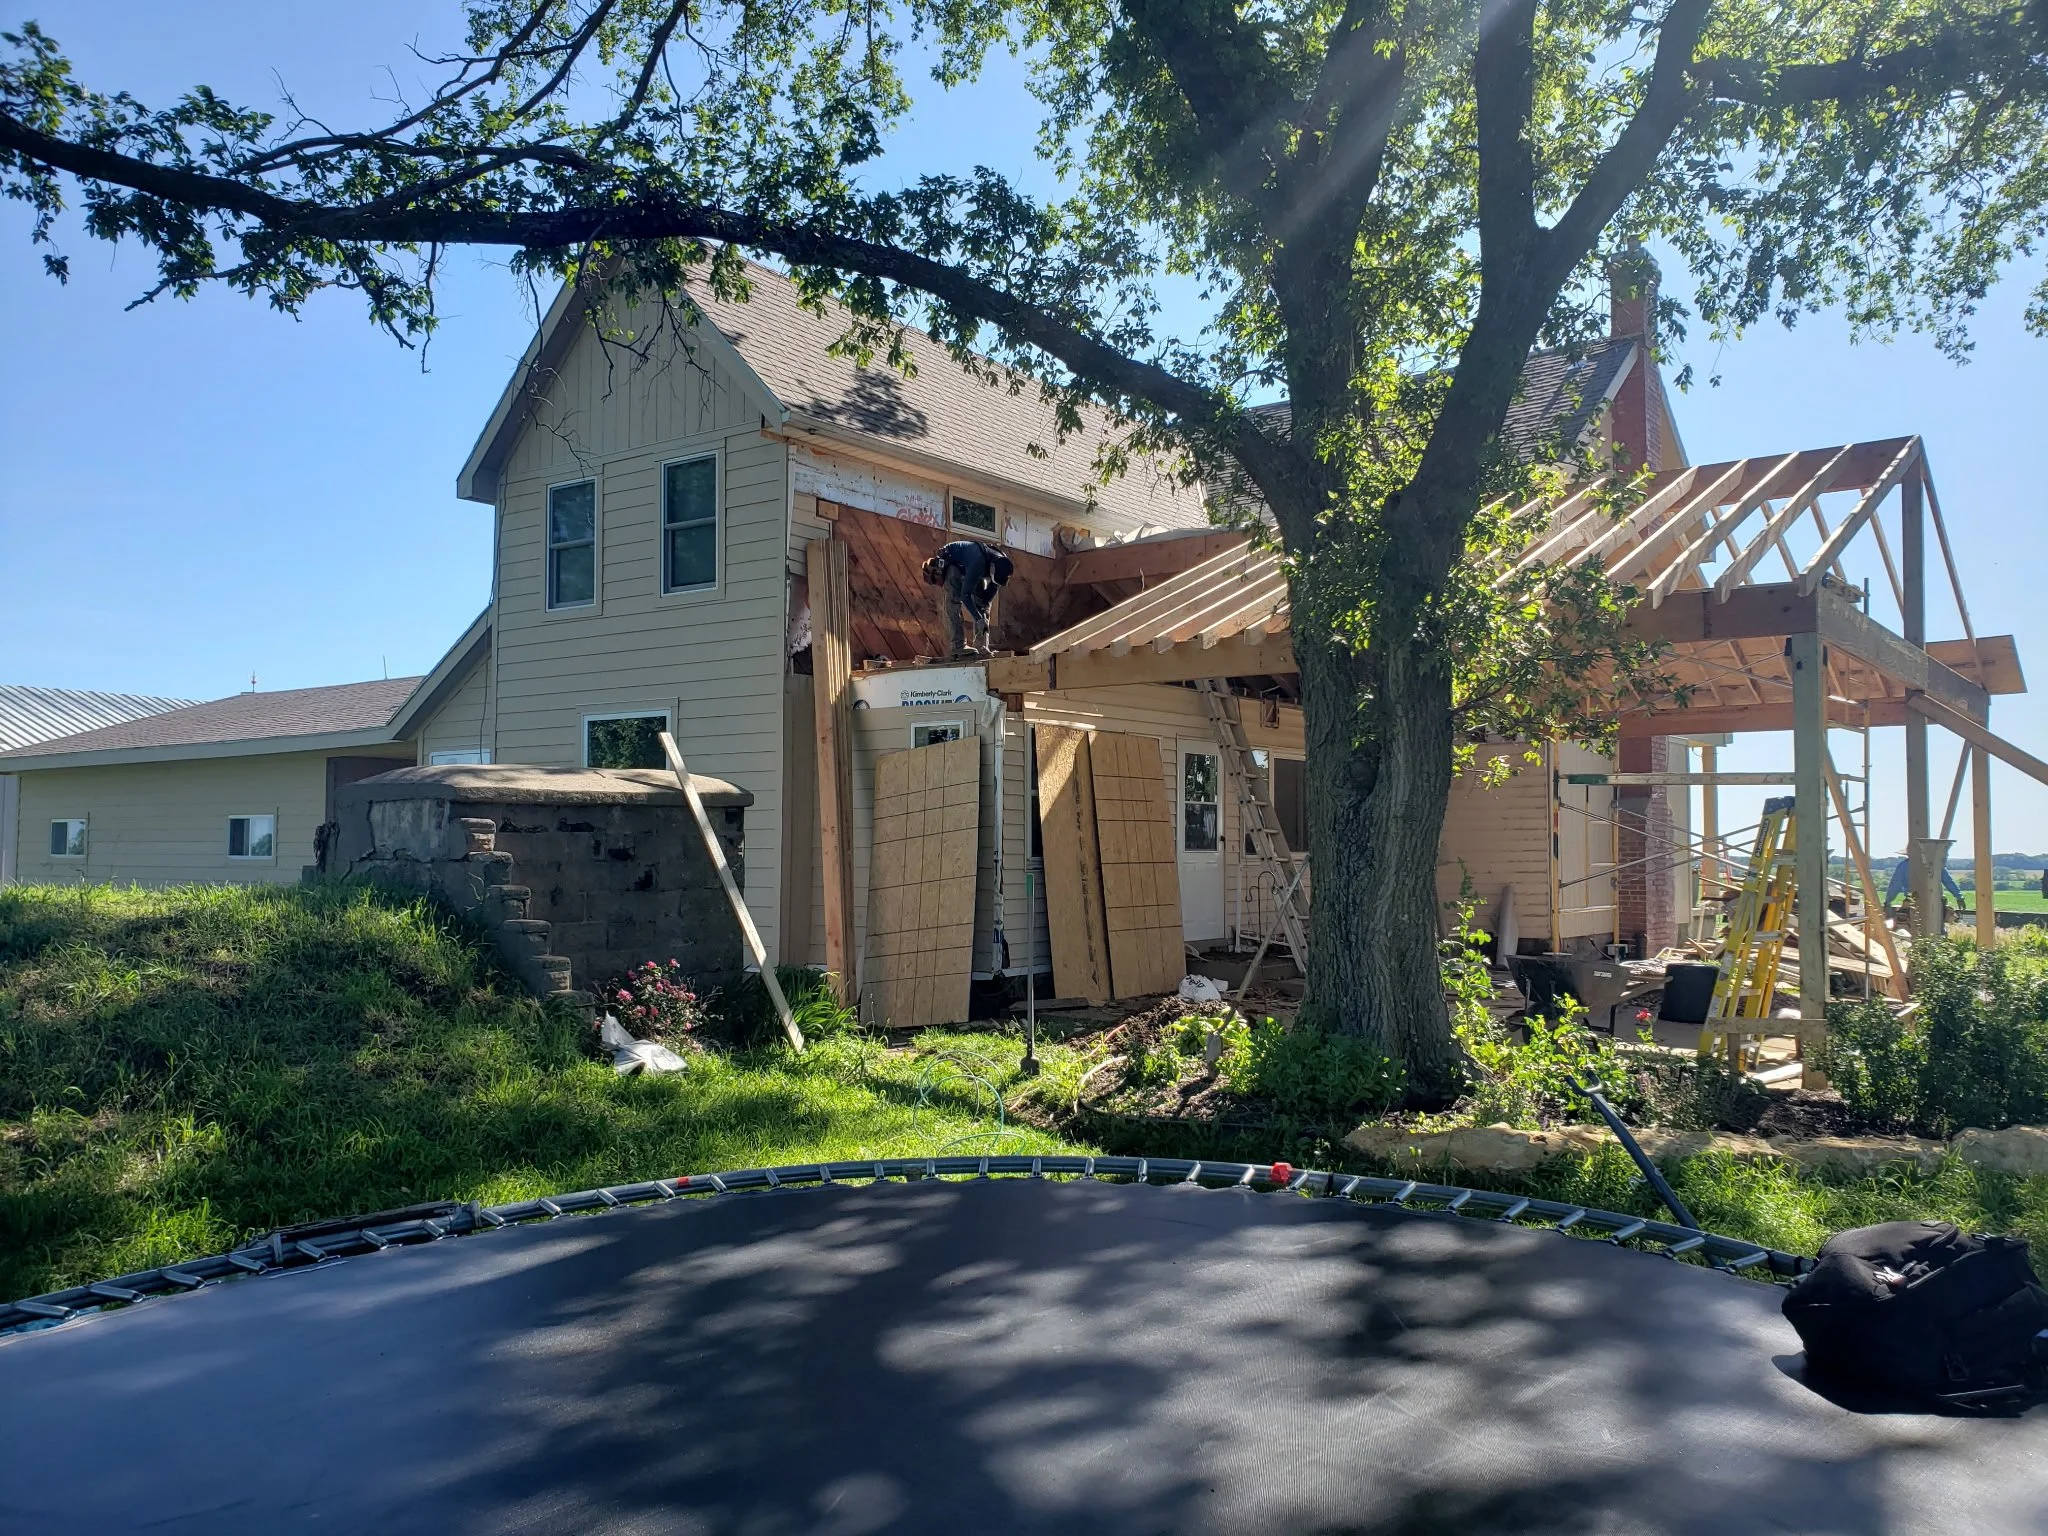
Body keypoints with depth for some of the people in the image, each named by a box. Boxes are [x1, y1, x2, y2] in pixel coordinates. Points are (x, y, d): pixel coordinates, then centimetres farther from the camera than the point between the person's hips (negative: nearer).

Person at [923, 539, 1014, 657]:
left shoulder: (1002, 563, -23)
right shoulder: (978, 563, -45)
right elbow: (965, 595, -42)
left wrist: (983, 617, -19)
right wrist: (979, 619, -43)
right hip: (950, 564, -7)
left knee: (982, 603, -4)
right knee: (953, 603, -22)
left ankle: (982, 647, -5)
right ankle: (957, 646, -26)